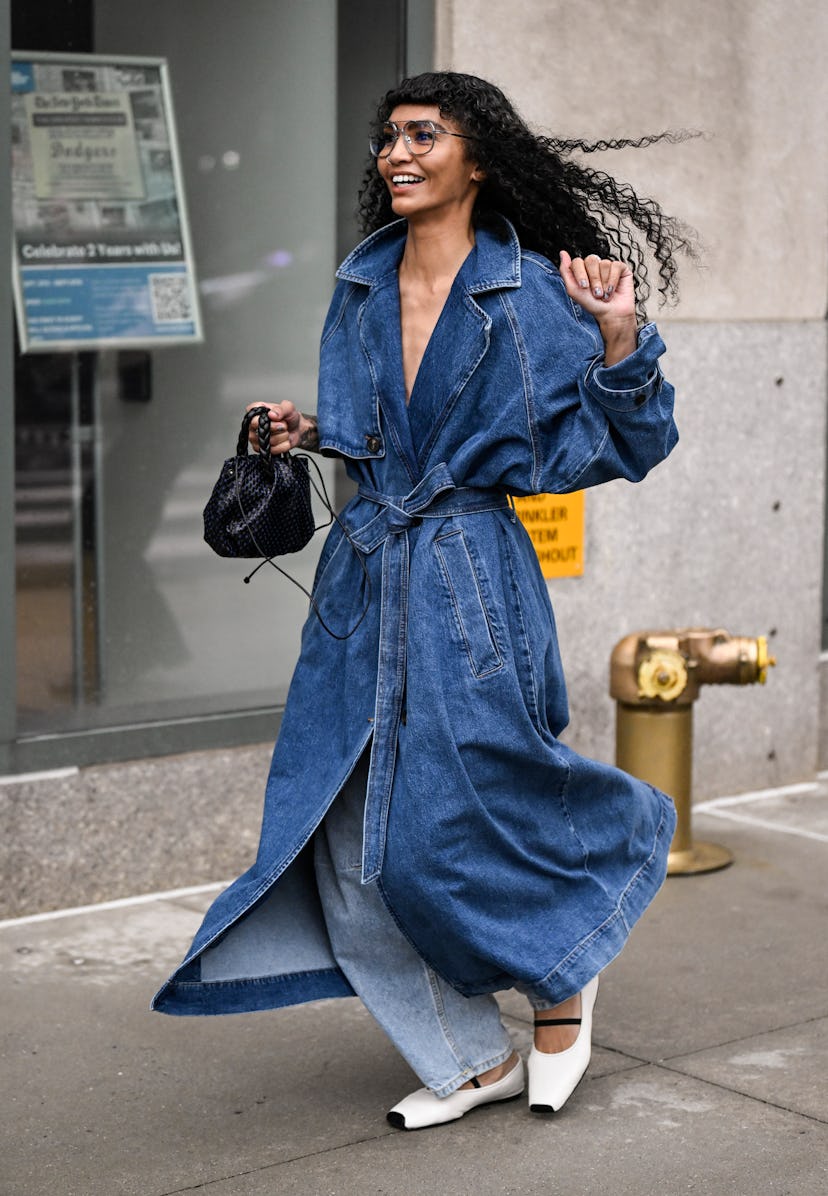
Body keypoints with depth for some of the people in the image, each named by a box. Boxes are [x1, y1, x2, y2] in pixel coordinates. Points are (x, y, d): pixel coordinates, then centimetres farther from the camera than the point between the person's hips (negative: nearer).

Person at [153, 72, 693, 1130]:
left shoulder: (534, 294, -7)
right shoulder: (360, 287, 10)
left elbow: (626, 446, -8)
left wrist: (620, 338, -21)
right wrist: (312, 433, 6)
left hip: (469, 577, -6)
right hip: (365, 572, 6)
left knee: (451, 825, -6)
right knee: (352, 839, 5)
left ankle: (562, 975, 27)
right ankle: (477, 1059, 20)